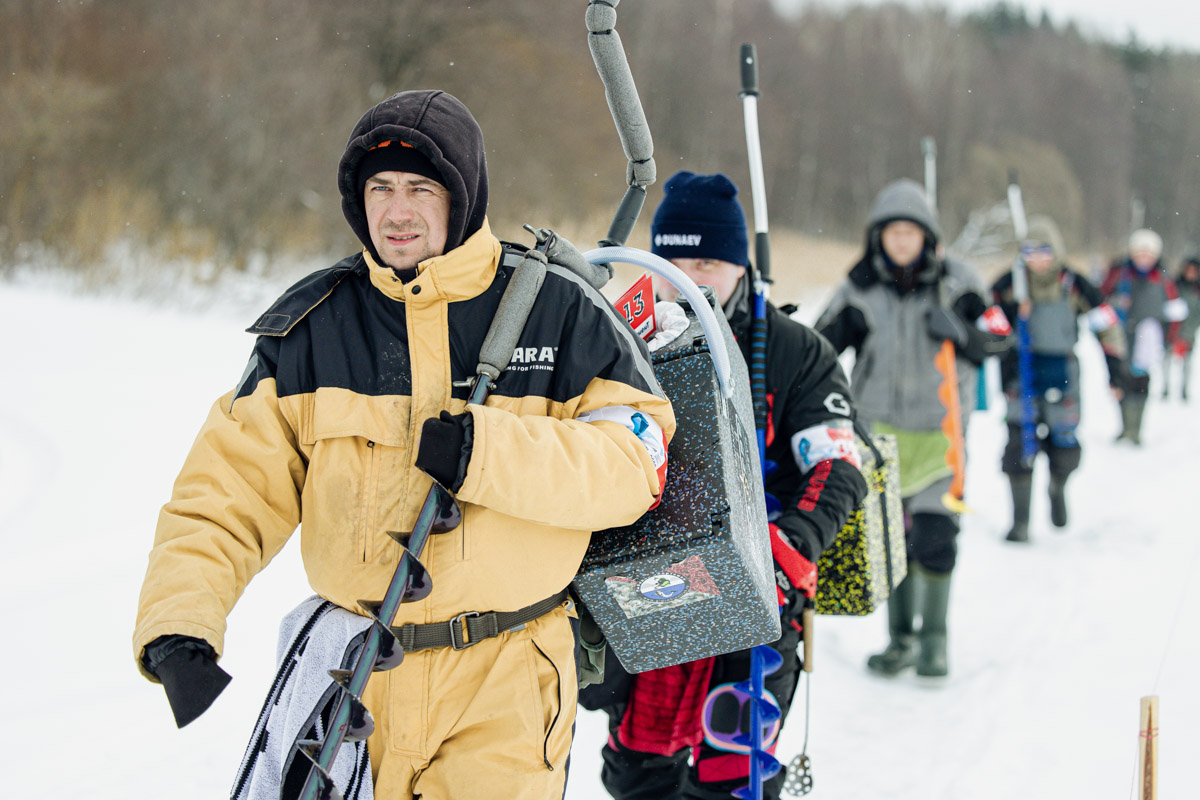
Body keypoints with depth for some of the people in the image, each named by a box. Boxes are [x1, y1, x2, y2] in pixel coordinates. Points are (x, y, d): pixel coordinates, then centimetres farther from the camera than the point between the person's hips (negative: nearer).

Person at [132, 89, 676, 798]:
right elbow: (232, 486, -1)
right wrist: (178, 626, -16)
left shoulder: (561, 314, -3)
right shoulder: (312, 325, 2)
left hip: (504, 690, -2)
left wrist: (484, 452, -23)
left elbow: (630, 462, -10)